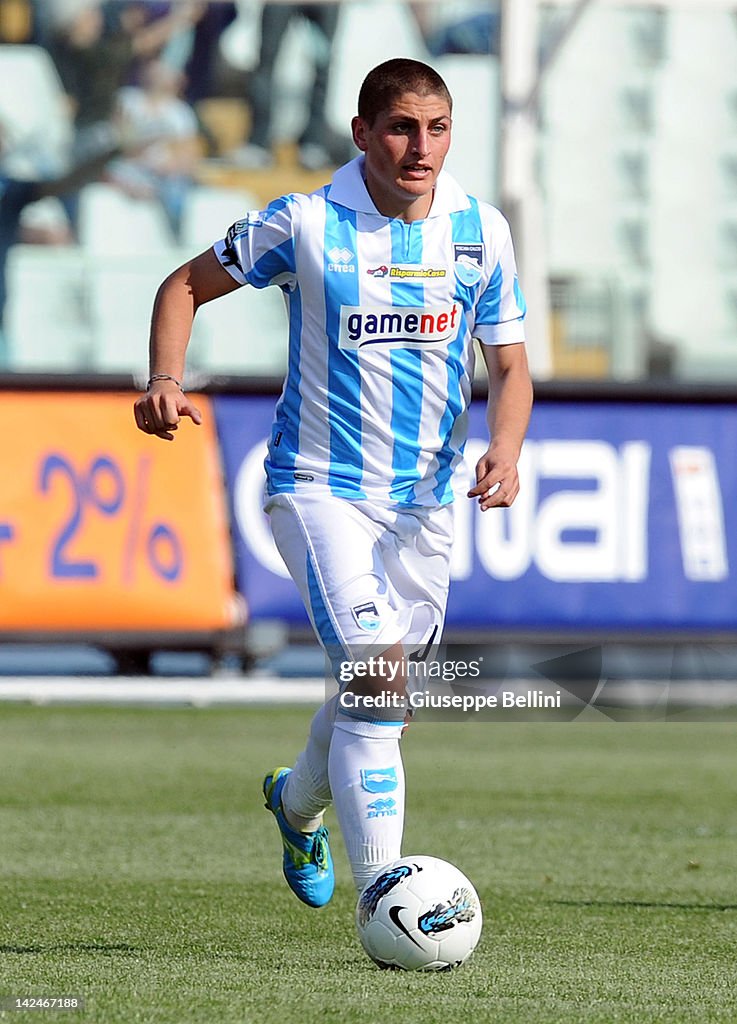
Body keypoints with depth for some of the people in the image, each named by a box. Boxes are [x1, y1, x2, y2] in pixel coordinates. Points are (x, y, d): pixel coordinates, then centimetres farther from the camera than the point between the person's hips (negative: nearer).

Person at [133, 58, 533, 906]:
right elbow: (186, 286, 2)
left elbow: (510, 366, 8)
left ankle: (298, 802, 48)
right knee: (377, 674, -22)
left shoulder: (481, 231, 0)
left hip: (423, 503, 5)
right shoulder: (306, 224, -10)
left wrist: (504, 450, -12)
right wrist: (165, 379, -16)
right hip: (319, 489, -5)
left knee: (381, 699, 15)